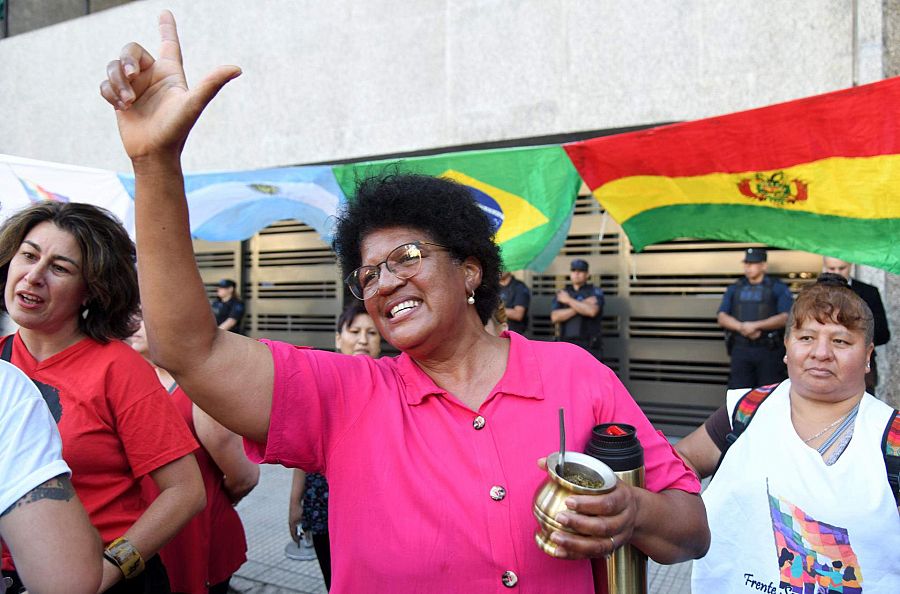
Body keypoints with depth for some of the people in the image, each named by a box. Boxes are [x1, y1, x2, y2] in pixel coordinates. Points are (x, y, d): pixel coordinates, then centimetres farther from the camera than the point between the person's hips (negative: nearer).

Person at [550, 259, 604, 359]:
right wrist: (581, 306, -11)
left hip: (589, 347, -4)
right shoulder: (561, 295, 12)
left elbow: (592, 311, -19)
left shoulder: (596, 292, 2)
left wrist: (569, 300, -7)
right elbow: (555, 317, -5)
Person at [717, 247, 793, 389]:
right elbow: (721, 317, 7)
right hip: (740, 349, 3)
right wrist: (742, 327, -12)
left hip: (769, 351, -3)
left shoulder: (778, 288, 5)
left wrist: (756, 325, -18)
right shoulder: (734, 289, 15)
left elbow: (786, 317, -8)